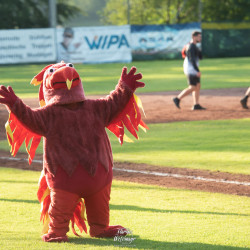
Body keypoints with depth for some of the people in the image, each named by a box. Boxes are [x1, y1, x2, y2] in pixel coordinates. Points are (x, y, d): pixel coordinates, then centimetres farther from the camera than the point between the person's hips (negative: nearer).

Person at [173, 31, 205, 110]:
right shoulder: (191, 46, -16)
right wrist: (198, 71, -26)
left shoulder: (194, 46, 16)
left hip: (193, 70, 11)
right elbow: (192, 59, -24)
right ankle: (177, 99, -4)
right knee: (192, 87, -10)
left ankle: (196, 105, 9)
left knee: (198, 86, 9)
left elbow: (200, 57, 18)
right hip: (191, 69, -11)